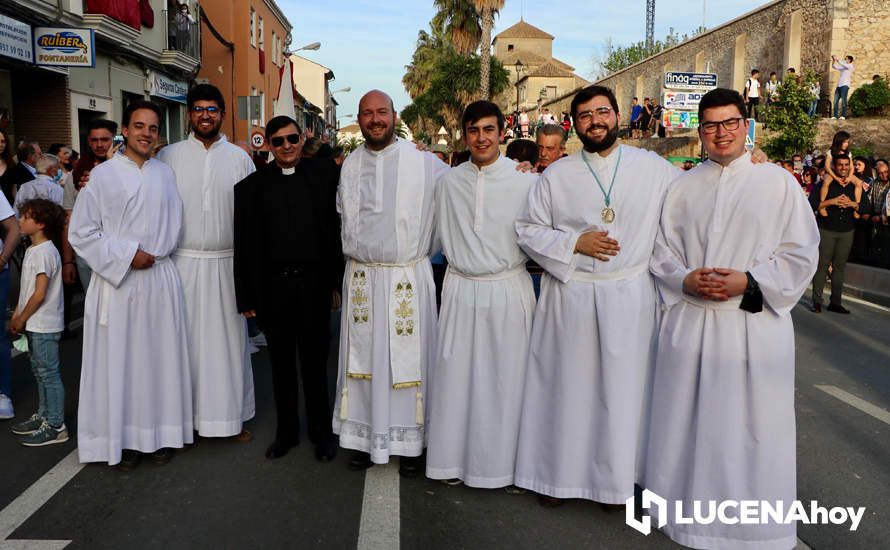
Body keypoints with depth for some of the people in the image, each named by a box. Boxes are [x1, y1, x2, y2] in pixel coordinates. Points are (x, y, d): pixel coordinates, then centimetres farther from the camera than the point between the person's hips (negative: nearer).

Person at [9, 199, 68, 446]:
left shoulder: (44, 252, -19)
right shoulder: (33, 250, 12)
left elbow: (39, 294, -21)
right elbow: (26, 289, 16)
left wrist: (22, 319, -11)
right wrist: (17, 314, 11)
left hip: (44, 326, -10)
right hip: (35, 324, 10)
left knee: (49, 374, -3)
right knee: (40, 371, 19)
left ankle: (55, 426, 5)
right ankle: (43, 415, 31)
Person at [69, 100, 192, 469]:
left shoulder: (165, 174, 8)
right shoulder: (103, 175, -1)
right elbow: (81, 233, -3)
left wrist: (153, 253, -4)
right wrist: (128, 255, -10)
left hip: (160, 279, 3)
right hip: (117, 281, -2)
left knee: (160, 356, 7)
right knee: (119, 359, 2)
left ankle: (160, 432, 19)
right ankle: (124, 438, 14)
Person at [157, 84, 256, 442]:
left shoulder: (240, 158, 6)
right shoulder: (169, 156, 5)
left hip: (226, 263, 1)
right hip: (183, 262, 0)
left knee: (229, 339, 6)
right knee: (187, 339, 4)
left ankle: (233, 415, 17)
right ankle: (187, 414, 16)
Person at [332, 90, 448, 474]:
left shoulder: (424, 162, -5)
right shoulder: (350, 166, 9)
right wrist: (357, 249, 14)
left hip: (409, 278, -3)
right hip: (361, 279, 3)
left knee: (408, 358, 3)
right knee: (363, 357, 9)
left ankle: (410, 442, 17)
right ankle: (364, 437, 22)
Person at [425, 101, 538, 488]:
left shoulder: (525, 180, -5)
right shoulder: (448, 182, 5)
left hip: (508, 291, -2)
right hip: (461, 291, 3)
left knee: (503, 377, 5)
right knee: (455, 374, 7)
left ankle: (497, 460, 21)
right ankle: (453, 456, 22)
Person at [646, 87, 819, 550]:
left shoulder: (778, 182, 3)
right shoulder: (682, 186, 10)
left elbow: (800, 252, 0)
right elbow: (661, 250, 9)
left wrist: (748, 282, -13)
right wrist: (685, 280, -10)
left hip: (754, 325, -2)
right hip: (688, 322, 3)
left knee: (748, 430, 4)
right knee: (687, 424, 9)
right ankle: (687, 509, 27)